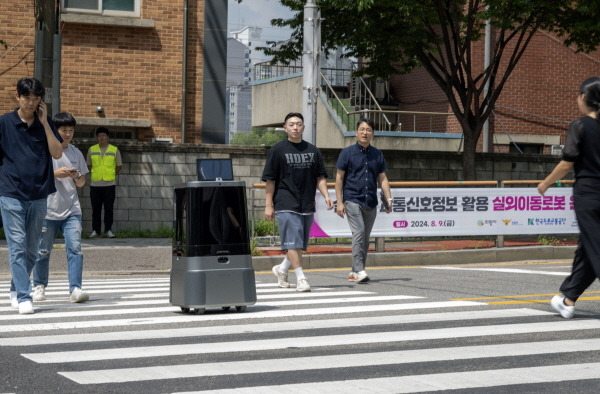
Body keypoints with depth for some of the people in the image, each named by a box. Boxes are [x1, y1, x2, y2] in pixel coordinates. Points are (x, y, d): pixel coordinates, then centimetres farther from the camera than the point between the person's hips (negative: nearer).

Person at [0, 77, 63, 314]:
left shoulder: (45, 123, 7)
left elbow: (57, 153, -3)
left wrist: (44, 122, -6)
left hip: (38, 195, 3)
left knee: (32, 248, 10)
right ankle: (24, 297, -7)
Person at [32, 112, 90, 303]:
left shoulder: (76, 153, 11)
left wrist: (77, 176, -6)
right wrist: (56, 174, -17)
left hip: (72, 210, 3)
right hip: (48, 209, -2)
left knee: (75, 248, -11)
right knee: (43, 250, 7)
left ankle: (75, 289, -15)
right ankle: (39, 286, 24)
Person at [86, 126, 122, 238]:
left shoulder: (114, 150, 3)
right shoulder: (92, 150, 7)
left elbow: (119, 166, 12)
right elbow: (89, 165, 17)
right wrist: (96, 174, 11)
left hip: (109, 184, -1)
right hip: (95, 184, 1)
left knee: (109, 209, 0)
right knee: (95, 209, 3)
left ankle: (108, 230, 6)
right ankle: (95, 230, 8)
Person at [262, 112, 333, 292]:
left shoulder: (312, 150, 13)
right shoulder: (277, 150, 1)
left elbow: (320, 176, 14)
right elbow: (270, 179, 0)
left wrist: (326, 195, -2)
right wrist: (269, 205, -5)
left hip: (307, 205, 5)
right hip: (286, 205, -5)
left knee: (300, 243, 11)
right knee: (293, 242, -12)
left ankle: (282, 269, 31)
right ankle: (300, 278, -11)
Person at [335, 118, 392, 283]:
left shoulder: (377, 154, 12)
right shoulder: (347, 152, 1)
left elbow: (382, 179, 13)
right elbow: (339, 178, 1)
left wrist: (388, 198, -1)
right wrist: (339, 202, -6)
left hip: (371, 203, 4)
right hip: (353, 200, -4)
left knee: (365, 238, 7)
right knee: (358, 233, -17)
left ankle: (355, 272, 16)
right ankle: (359, 270, -18)